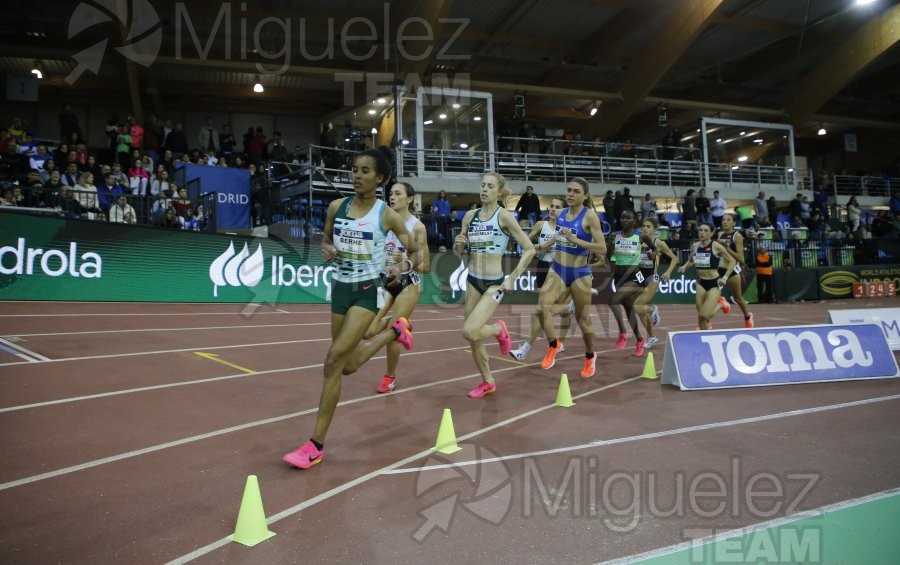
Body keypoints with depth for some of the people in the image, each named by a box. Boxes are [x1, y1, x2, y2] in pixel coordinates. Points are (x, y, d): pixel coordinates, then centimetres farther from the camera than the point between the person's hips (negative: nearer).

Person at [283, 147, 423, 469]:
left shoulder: (387, 215, -8)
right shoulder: (337, 207, 1)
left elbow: (416, 252, 1)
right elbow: (326, 239, 16)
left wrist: (403, 267, -21)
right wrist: (326, 249, -7)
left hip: (368, 290, -5)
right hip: (340, 288, 6)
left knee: (334, 360, -17)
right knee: (349, 365, 16)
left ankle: (316, 445, -6)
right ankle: (394, 331, 43)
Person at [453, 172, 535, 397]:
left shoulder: (504, 216, -10)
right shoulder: (470, 215, 5)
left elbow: (529, 249, -10)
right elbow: (458, 251, 15)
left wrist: (512, 278, -12)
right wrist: (457, 244, -8)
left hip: (494, 283, -5)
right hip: (472, 281, 6)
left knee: (469, 332, -19)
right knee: (474, 338, 9)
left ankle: (499, 330, 14)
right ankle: (487, 382, 29)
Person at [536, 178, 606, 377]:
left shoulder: (590, 215, -14)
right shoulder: (562, 213, 3)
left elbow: (602, 249, -20)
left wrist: (575, 240, -26)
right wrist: (543, 246, 27)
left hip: (579, 274, -4)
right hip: (557, 270, 4)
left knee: (583, 320, 10)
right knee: (542, 306, -22)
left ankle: (590, 357, 36)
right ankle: (553, 344, 1)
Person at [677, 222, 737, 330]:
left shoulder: (716, 246, -11)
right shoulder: (694, 246, 3)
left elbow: (732, 261, -3)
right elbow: (691, 260, 22)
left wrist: (725, 277, -12)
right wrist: (684, 267, 1)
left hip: (714, 283, -5)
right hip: (700, 283, 5)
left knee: (705, 315, -13)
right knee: (700, 315, 2)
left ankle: (721, 304, 18)